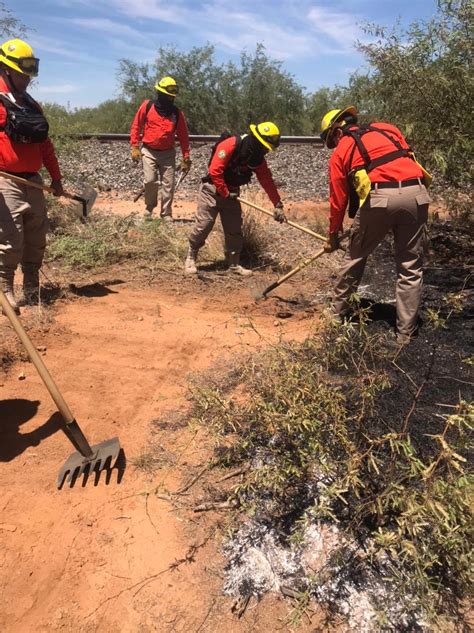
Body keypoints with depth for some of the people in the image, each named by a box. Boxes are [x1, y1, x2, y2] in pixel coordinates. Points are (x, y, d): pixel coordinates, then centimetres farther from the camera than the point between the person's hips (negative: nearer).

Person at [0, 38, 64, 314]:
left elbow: (45, 144, 21)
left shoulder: (32, 105, 19)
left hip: (33, 182, 7)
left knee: (37, 242, 9)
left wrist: (56, 177, 19)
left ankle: (32, 291, 20)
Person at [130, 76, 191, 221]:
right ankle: (149, 208, 11)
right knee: (150, 181, -13)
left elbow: (183, 136, 5)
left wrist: (186, 158, 1)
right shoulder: (147, 106, -2)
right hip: (149, 151, -2)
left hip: (167, 153, 2)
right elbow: (136, 127, 3)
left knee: (168, 184, -2)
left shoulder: (177, 113, 2)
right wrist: (135, 147, -4)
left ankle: (166, 214, 7)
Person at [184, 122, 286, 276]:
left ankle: (234, 264, 15)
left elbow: (267, 181, 0)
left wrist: (278, 205, -6)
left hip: (231, 193, 7)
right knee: (203, 225, -7)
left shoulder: (258, 157, 0)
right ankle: (190, 258, 10)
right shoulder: (230, 145, -22)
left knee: (234, 229, 4)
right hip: (212, 190, -6)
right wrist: (225, 193, -19)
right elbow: (214, 171, -27)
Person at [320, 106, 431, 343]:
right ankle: (406, 333, 13)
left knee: (355, 256, 19)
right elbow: (408, 160, 19)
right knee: (411, 268, 9)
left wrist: (333, 235, 26)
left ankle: (339, 310, 32)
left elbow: (338, 198, 16)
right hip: (416, 193, 3)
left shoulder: (341, 151, 16)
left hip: (379, 198, -3)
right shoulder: (388, 128, 25)